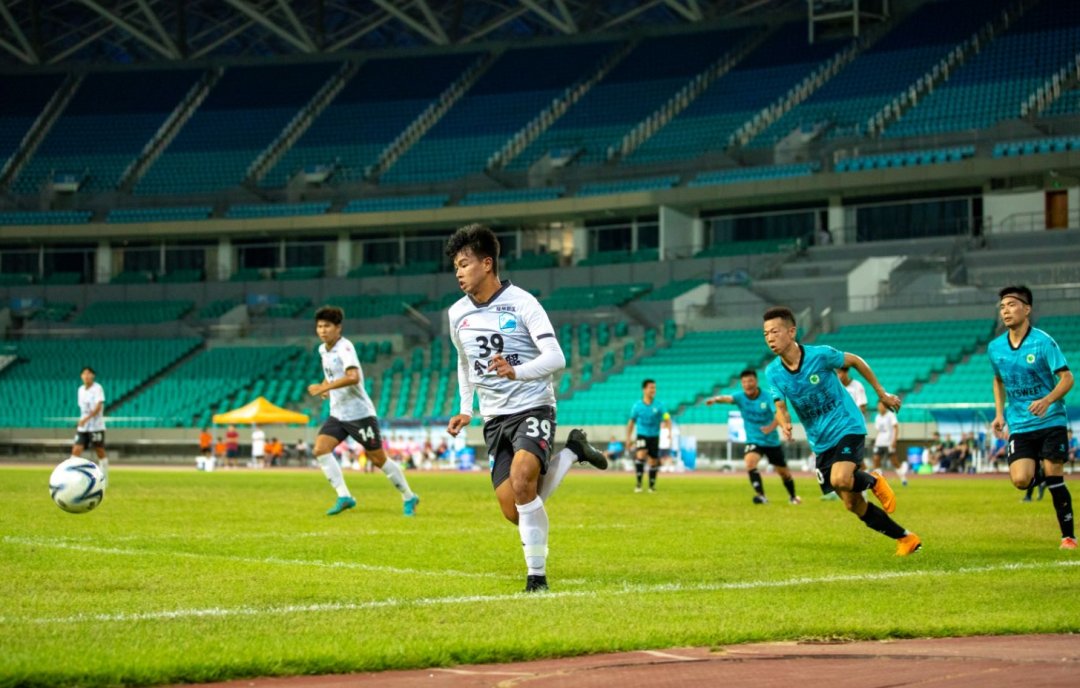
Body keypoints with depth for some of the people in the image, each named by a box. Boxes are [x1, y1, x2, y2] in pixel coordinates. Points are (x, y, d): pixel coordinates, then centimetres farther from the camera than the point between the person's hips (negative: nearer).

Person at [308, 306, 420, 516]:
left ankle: (409, 497, 19)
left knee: (378, 459, 1)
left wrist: (324, 388, -32)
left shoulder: (345, 347, -18)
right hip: (337, 414, 7)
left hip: (360, 413, -7)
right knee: (320, 449, -15)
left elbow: (353, 377, -34)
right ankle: (344, 496, -15)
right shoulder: (323, 349, 8)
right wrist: (325, 385, 9)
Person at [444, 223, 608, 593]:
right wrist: (465, 410, 15)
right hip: (494, 418, 6)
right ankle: (571, 452, 22)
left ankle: (537, 574, -14)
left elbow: (556, 357, -19)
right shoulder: (457, 314, 7)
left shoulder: (521, 303, -11)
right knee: (514, 512, -3)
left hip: (533, 408, -6)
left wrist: (516, 372, -35)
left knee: (521, 482, -30)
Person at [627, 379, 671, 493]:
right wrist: (628, 438, 8)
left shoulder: (659, 405, -5)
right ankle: (639, 483, -19)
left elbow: (667, 420, -11)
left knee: (653, 462, 6)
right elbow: (631, 422, 8)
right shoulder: (637, 405, -3)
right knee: (640, 455, -25)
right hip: (642, 436, -1)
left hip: (654, 437, 1)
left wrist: (669, 432, -29)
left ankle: (652, 485, 24)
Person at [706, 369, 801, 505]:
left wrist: (771, 427, -52)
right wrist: (716, 399, -58)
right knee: (750, 463, -29)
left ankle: (793, 497, 38)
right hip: (753, 441, 0)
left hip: (772, 441, 0)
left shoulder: (767, 397, -17)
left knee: (784, 472, 11)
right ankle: (761, 496, -22)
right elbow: (728, 398, -35)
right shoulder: (740, 397, -13)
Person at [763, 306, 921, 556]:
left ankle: (873, 481, 3)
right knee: (853, 505, 5)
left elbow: (855, 361, 0)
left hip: (847, 427, -5)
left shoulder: (820, 355, -17)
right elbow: (781, 407, -3)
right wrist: (785, 423, -28)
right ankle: (906, 539, 22)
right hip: (821, 442, 5)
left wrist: (881, 393, 8)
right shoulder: (773, 373, -6)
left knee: (840, 479, -32)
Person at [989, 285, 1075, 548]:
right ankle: (1037, 472, 24)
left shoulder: (1043, 342, -11)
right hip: (1019, 426, 3)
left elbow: (1067, 378, -14)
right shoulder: (995, 348, 3)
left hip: (1050, 421, -3)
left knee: (1054, 479, -6)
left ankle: (1068, 535, 9)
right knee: (1021, 480, -14)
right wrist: (999, 414, 11)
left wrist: (1047, 400, -31)